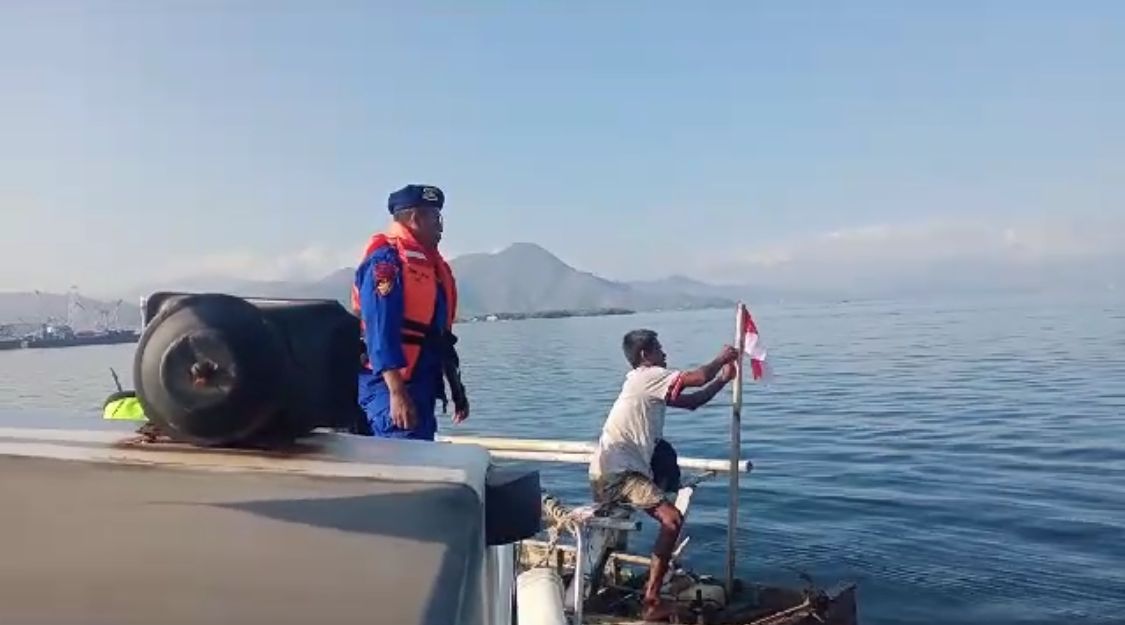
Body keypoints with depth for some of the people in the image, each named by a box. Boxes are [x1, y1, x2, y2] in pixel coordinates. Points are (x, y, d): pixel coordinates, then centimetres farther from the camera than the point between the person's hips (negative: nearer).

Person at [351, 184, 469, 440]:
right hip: (390, 386, -10)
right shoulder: (386, 260, -11)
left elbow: (439, 335, 22)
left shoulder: (428, 262, 18)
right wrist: (397, 392, -27)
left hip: (421, 385, 10)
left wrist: (456, 387, 22)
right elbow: (380, 332, -21)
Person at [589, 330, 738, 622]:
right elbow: (699, 377, -11)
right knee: (672, 519, -15)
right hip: (616, 471, -10)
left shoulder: (650, 384, 20)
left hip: (618, 469, 10)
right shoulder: (647, 376, -8)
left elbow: (692, 401, 24)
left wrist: (723, 379, 18)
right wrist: (721, 358, 7)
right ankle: (652, 601, -12)